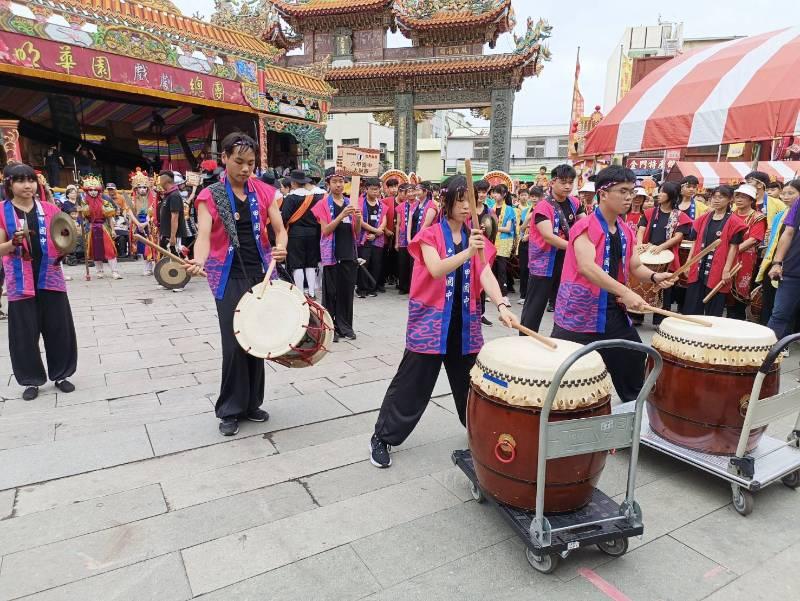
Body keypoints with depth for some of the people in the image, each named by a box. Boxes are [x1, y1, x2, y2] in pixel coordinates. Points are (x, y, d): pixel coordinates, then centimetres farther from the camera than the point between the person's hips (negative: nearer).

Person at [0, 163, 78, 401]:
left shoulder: (49, 209, 4)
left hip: (50, 278, 2)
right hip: (20, 283, -2)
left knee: (59, 329, 7)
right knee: (25, 334, 4)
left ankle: (61, 375, 23)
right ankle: (31, 380, 20)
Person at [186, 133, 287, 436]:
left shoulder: (264, 192, 5)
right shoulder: (210, 196, -4)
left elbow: (280, 229, 0)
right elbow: (204, 235, -16)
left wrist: (281, 248, -23)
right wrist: (199, 261, -37)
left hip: (260, 274, 3)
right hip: (229, 277, -3)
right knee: (234, 343, -5)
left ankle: (251, 403, 23)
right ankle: (230, 410, 12)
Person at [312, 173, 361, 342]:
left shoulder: (350, 203, 12)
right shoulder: (323, 204, 1)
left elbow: (357, 233, 12)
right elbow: (325, 230, -9)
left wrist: (358, 218, -9)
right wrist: (341, 215, -20)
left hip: (349, 254, 4)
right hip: (332, 254, -4)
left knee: (347, 291, 6)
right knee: (331, 292, -1)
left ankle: (345, 326, 15)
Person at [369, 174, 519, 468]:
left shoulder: (476, 237, 7)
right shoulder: (430, 235, -6)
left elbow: (486, 275, -6)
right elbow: (436, 270, -23)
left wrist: (501, 305, -22)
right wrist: (468, 252, -37)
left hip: (464, 322, 5)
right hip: (431, 320, -4)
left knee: (469, 382, 17)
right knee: (412, 384, 1)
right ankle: (382, 438, 15)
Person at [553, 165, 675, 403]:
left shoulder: (625, 232, 11)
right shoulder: (585, 227, -13)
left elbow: (635, 266, 19)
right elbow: (587, 267, -27)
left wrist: (654, 276, -4)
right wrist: (626, 293, -34)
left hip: (614, 312, 8)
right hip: (579, 313, -8)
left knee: (634, 361, 19)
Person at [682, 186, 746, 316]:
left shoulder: (733, 221, -3)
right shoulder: (704, 218, 11)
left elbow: (733, 247, -7)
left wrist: (727, 270, -13)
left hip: (717, 271, -5)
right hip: (698, 268, 5)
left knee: (713, 311, 2)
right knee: (691, 308, 6)